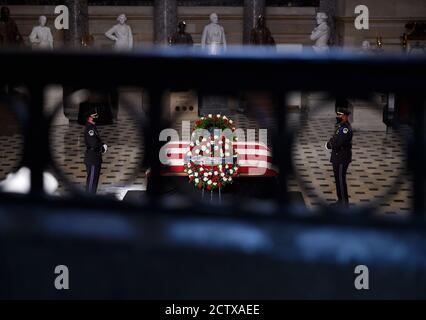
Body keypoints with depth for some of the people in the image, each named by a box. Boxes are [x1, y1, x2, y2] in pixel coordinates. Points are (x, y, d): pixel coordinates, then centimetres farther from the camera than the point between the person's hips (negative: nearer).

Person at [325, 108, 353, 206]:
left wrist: (330, 144, -5)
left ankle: (345, 202, 2)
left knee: (341, 180, -5)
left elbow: (337, 144, -26)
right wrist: (330, 143, -4)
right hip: (337, 157, 10)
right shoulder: (341, 126, 11)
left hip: (342, 159, -10)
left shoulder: (346, 129, -21)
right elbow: (334, 139, 18)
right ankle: (340, 199, 26)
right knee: (337, 179, 16)